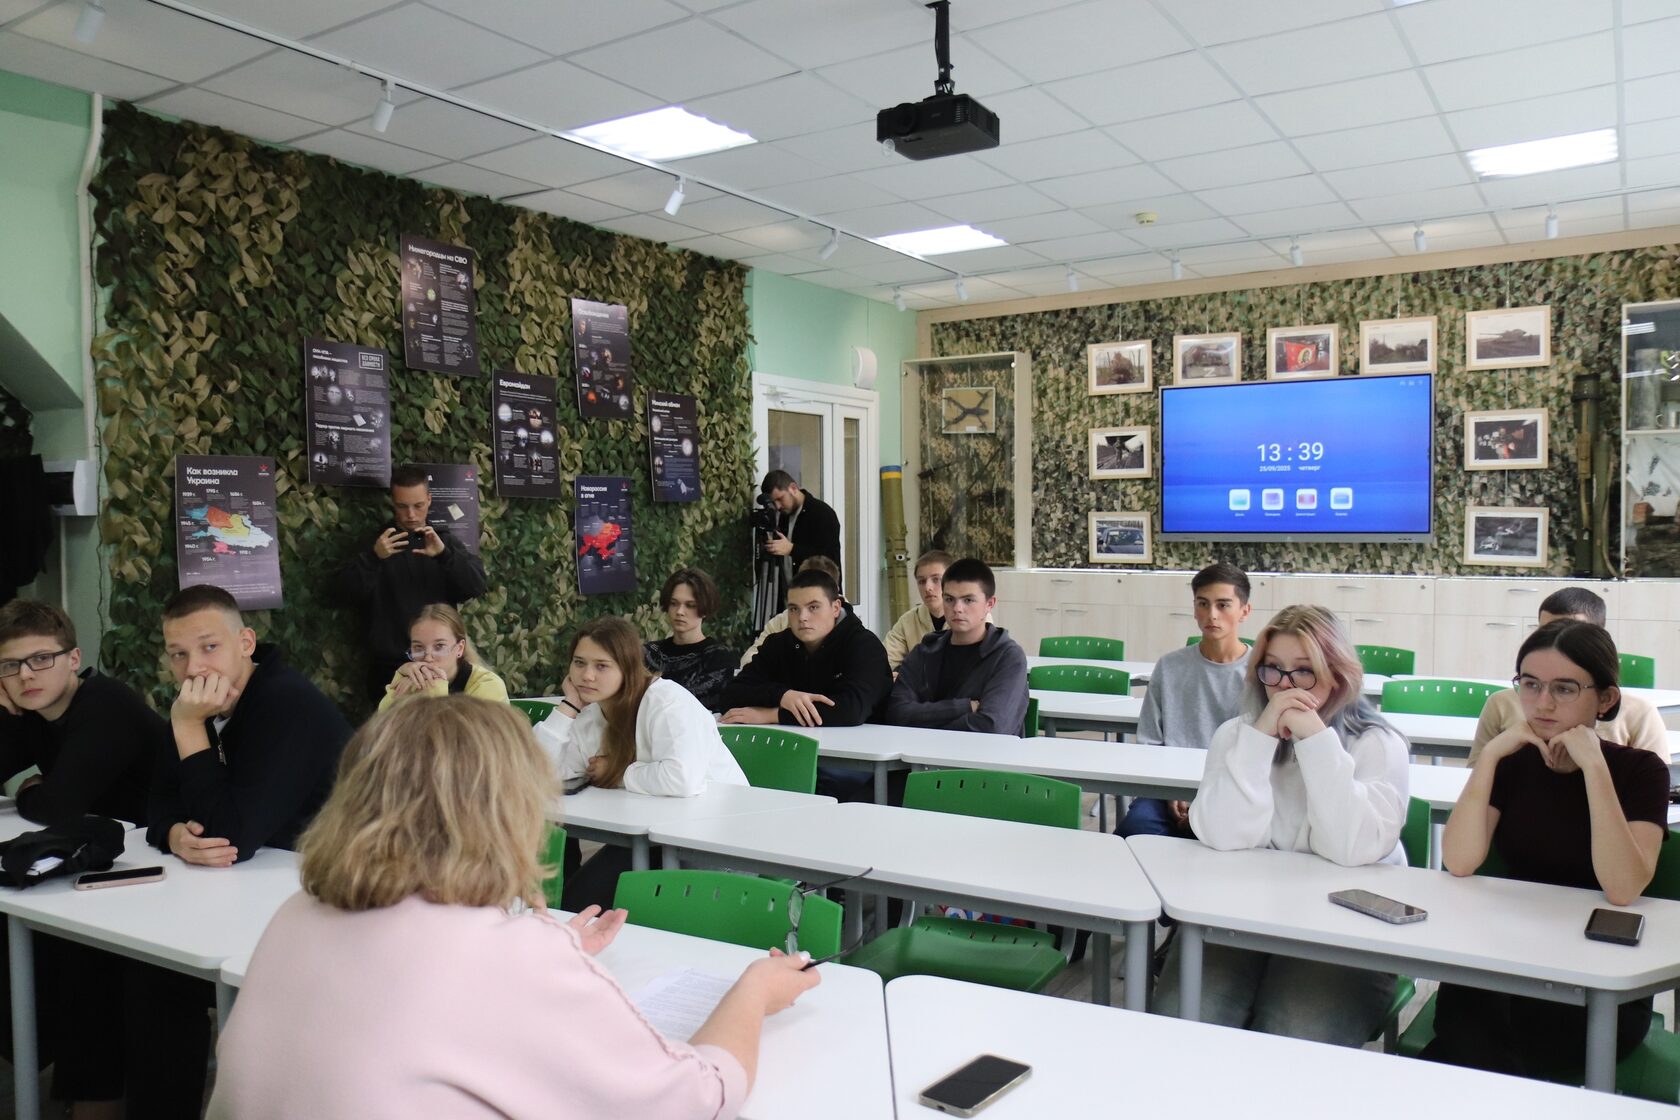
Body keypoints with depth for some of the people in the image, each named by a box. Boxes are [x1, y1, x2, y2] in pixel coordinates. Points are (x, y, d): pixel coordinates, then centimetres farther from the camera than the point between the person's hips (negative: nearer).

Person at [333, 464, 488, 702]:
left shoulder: (445, 541, 10)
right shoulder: (375, 542, 5)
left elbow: (476, 586, -5)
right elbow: (345, 594, -8)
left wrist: (445, 554, -22)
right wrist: (373, 557, -25)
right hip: (391, 667, -1)